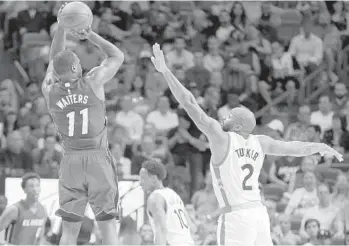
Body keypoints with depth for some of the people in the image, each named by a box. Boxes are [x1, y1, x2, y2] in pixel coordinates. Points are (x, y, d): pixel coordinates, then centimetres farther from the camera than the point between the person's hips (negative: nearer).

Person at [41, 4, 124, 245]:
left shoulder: (49, 91, 3)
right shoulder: (92, 82, -5)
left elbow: (55, 61, 21)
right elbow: (118, 56, 10)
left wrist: (61, 28, 15)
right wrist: (89, 34, 10)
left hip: (71, 161, 3)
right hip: (99, 159, -3)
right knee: (107, 224, 0)